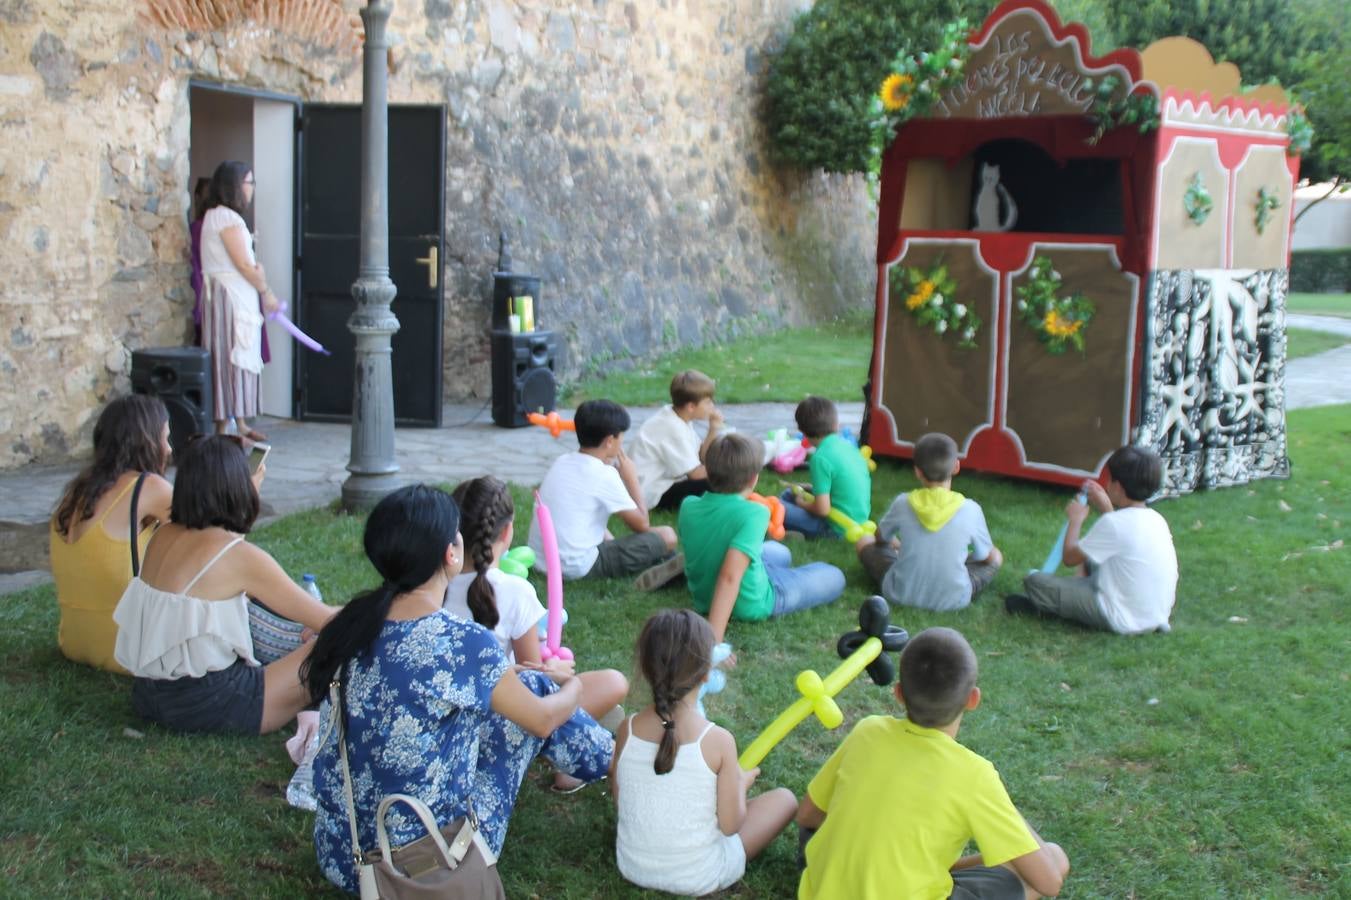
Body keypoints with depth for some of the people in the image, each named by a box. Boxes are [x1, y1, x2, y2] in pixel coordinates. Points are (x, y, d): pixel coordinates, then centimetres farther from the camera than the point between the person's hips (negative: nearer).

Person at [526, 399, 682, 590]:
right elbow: (642, 525, -5)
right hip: (579, 567, -8)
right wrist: (630, 477, 4)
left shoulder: (561, 462, 8)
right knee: (667, 535, -6)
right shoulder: (604, 474, -12)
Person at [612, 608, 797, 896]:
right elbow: (730, 825, -15)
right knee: (785, 798, 10)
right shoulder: (719, 740, -23)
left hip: (632, 868, 4)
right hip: (698, 878, -4)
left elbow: (620, 802, 1)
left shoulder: (628, 730, -12)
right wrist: (741, 784, 6)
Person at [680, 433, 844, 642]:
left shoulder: (688, 506, -14)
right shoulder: (753, 514, -32)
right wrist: (714, 636, -45)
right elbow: (730, 577, -42)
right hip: (750, 605, -4)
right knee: (834, 577, 16)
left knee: (779, 553, 32)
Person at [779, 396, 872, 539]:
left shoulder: (821, 458, -21)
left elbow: (822, 510, -22)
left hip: (838, 528, -8)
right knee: (789, 494, 22)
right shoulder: (848, 445, 2)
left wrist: (802, 503, -2)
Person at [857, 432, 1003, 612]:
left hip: (901, 595, 2)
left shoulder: (903, 503, -8)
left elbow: (881, 537, 12)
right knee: (996, 556, 21)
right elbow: (987, 556, 5)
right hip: (954, 600, -1)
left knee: (865, 540, 22)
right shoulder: (970, 509, -11)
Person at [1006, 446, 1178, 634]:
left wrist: (1075, 519, 4)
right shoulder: (1157, 520, 2)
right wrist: (1108, 510, 23)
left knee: (1034, 581, -8)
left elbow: (1070, 557, -11)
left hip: (1123, 620, -8)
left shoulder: (1114, 523, -22)